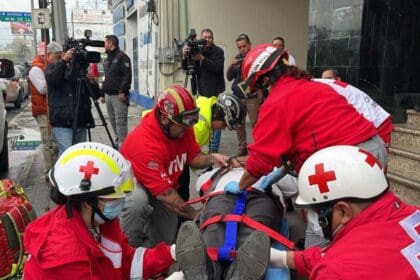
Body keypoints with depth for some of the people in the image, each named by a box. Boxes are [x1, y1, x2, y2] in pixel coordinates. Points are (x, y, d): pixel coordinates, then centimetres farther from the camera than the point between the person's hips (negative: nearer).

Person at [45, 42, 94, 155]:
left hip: (80, 120, 4)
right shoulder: (52, 68, 6)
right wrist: (63, 61, -30)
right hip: (62, 121, -4)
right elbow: (51, 79, -20)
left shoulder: (78, 67, 13)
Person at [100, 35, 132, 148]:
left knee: (120, 122, -10)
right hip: (108, 95, 9)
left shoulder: (122, 57, -6)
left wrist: (122, 91, -21)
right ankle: (118, 141, 23)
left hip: (119, 96, -9)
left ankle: (122, 145, -8)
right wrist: (102, 94, 20)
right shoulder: (107, 60, 21)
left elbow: (127, 75, -15)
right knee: (113, 121, 12)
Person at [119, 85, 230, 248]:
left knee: (165, 241, 4)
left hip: (163, 187, 6)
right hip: (133, 185, -6)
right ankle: (129, 248, -14)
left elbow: (193, 157, -4)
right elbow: (164, 194, -36)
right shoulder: (145, 143, -38)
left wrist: (212, 159, -26)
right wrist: (196, 216, -31)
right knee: (138, 203, -41)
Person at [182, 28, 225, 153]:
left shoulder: (218, 51, -5)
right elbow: (185, 67, 3)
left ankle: (214, 147, 1)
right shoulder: (197, 51, 6)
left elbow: (217, 68, -19)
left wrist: (201, 59, -25)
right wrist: (185, 56, -16)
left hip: (216, 92, -4)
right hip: (203, 92, 4)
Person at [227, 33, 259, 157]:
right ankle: (242, 147, 16)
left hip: (253, 97, -4)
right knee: (239, 124, 5)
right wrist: (231, 66, -5)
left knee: (255, 124, -7)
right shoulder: (236, 59, 11)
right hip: (237, 97, 4)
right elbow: (229, 78, 12)